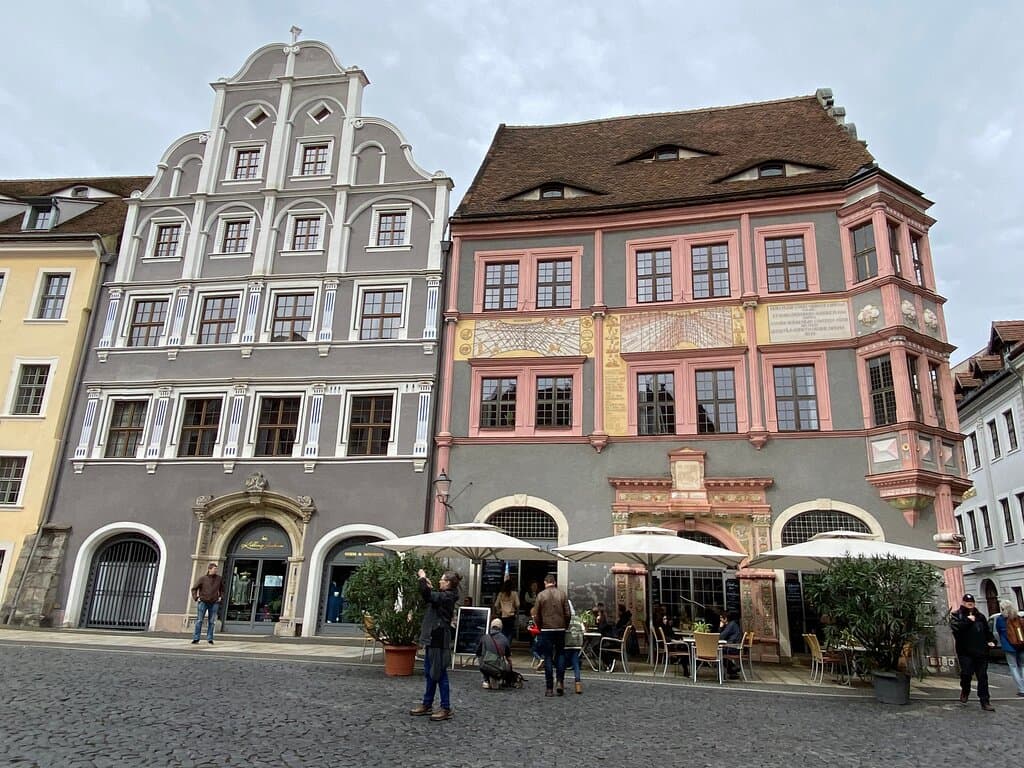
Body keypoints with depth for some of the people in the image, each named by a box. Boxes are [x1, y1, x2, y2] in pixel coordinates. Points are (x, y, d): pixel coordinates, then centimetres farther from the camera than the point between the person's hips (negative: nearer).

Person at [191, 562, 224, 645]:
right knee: (199, 620, 0)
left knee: (211, 621, 4)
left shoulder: (219, 578, 3)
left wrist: (221, 597, 6)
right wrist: (196, 598, -4)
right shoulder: (203, 578, -4)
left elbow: (222, 589, 18)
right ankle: (196, 638, 7)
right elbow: (194, 588, 5)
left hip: (214, 603, 2)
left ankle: (210, 639, 10)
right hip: (203, 602, -2)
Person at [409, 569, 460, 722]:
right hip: (432, 640, 10)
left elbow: (427, 595, -28)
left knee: (440, 675, -3)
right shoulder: (443, 596, 12)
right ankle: (427, 705, 27)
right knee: (429, 674, 17)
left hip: (439, 641, -10)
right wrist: (428, 585, 11)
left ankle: (446, 709, 5)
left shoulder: (447, 597, -17)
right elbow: (430, 597, 27)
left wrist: (422, 578, -15)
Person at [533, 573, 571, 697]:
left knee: (548, 658, 5)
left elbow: (536, 616, 0)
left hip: (546, 630, -1)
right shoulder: (562, 594, 1)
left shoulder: (541, 595, -2)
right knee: (560, 654, 16)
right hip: (560, 629, 1)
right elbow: (568, 614, 1)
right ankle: (560, 681, 1)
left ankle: (549, 688, 5)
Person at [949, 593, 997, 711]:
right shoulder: (956, 615, 2)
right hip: (965, 651, -4)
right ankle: (965, 691, 18)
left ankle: (985, 702, 10)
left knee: (982, 677, 4)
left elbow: (987, 631, 21)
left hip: (981, 651, 4)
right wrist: (968, 620, -17)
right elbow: (955, 627, -16)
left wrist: (991, 640, 4)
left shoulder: (980, 616, 15)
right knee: (966, 673, -11)